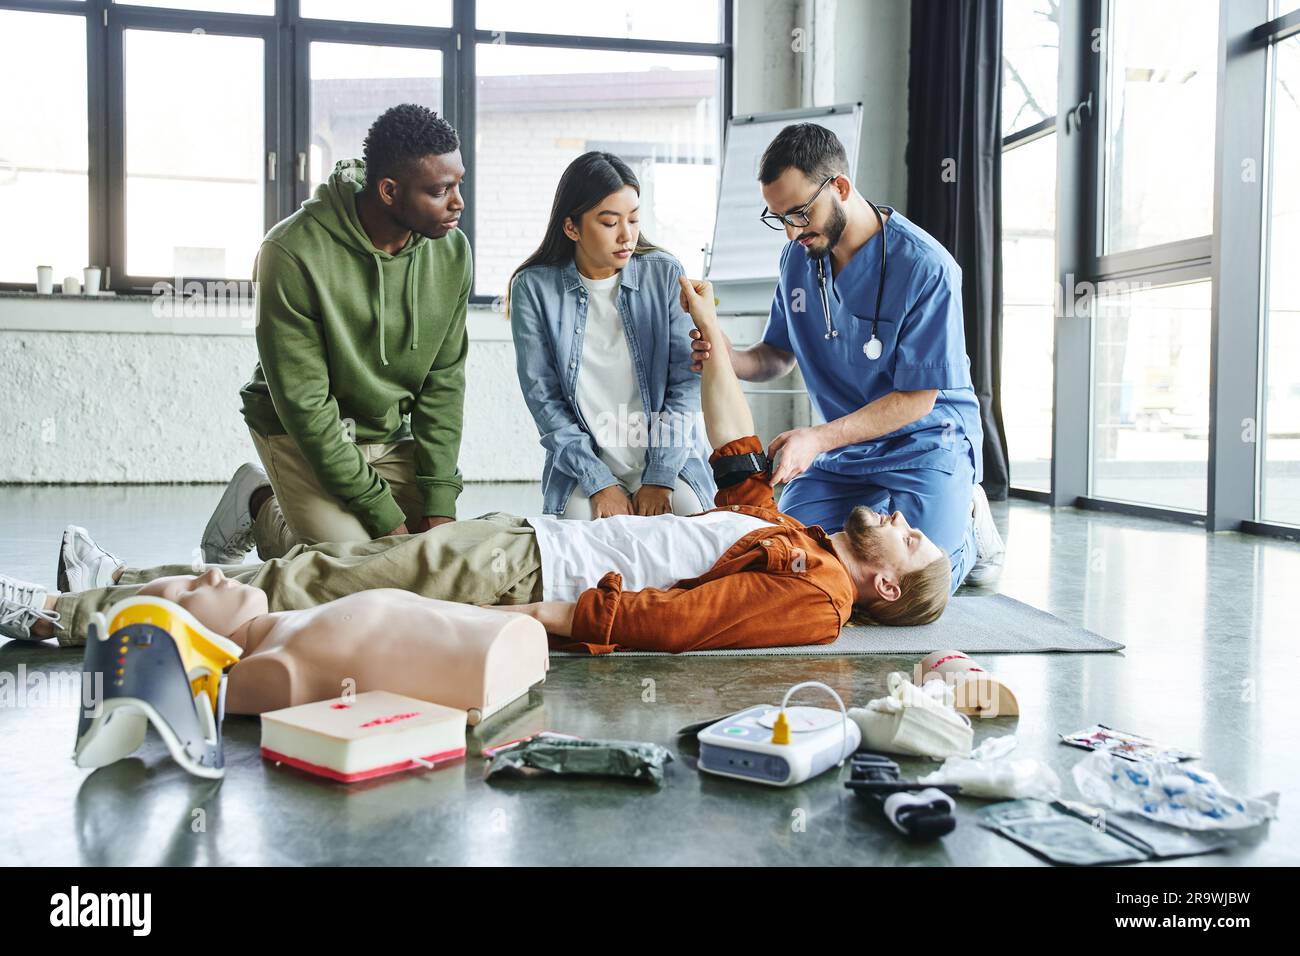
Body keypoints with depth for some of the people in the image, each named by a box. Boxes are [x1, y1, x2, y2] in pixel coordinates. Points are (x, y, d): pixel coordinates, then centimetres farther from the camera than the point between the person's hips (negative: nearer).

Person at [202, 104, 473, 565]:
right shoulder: (293, 253, -25)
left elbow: (443, 382, -5)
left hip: (391, 435, 6)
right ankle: (261, 505, 12)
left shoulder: (452, 253, -9)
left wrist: (439, 503, -13)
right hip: (301, 435, -5)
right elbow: (304, 403, -23)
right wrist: (384, 516, -23)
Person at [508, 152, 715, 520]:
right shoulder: (533, 287, -4)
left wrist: (660, 478, -11)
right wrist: (599, 483, -13)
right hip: (583, 468, -1)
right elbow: (543, 397, -5)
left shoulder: (665, 275, -2)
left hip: (668, 460, 1)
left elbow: (684, 383, -3)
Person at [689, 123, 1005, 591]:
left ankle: (969, 521, 12)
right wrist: (732, 358, -15)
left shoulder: (926, 268, -20)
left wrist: (819, 438, -30)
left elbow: (916, 399, -19)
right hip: (840, 449, 5)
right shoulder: (798, 256, 1)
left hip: (924, 440, -5)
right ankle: (874, 514, 17)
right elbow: (779, 354, 9)